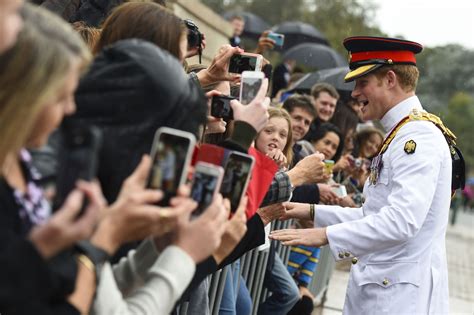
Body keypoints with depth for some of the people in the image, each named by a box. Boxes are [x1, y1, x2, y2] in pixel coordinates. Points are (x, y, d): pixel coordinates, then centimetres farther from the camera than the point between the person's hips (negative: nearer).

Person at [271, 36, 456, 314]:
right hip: (378, 288, 9)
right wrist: (312, 212, 14)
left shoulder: (419, 137, -16)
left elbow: (401, 221, -27)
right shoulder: (402, 135, 15)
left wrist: (326, 235, -24)